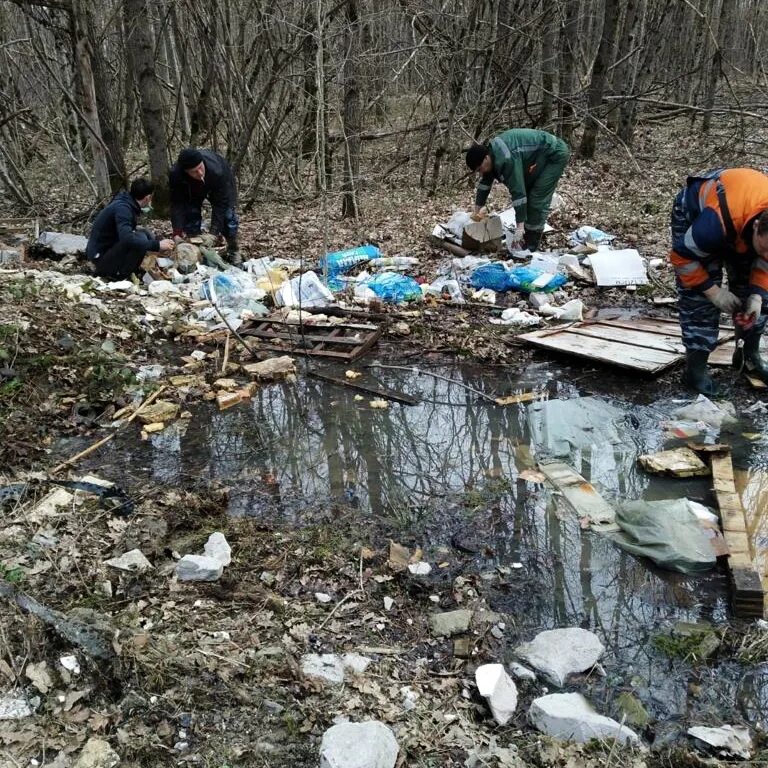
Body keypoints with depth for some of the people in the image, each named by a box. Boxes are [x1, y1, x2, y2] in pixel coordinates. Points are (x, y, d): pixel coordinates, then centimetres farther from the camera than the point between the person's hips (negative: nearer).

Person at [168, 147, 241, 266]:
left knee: (227, 215, -8)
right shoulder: (175, 175, -40)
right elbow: (177, 204, -32)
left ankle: (233, 252, 8)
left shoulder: (217, 171, -45)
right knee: (191, 216, -10)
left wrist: (214, 233, -40)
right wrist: (177, 233, -40)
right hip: (192, 190, 2)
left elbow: (220, 203, -38)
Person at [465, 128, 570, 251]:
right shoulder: (492, 153, -3)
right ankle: (526, 237, 14)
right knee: (528, 192, 9)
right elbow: (485, 183, 9)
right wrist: (477, 210, 16)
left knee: (538, 199, -14)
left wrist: (520, 226, -32)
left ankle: (532, 243, -7)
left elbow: (518, 191, -35)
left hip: (555, 154, -10)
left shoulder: (506, 159, -34)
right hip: (541, 157, 10)